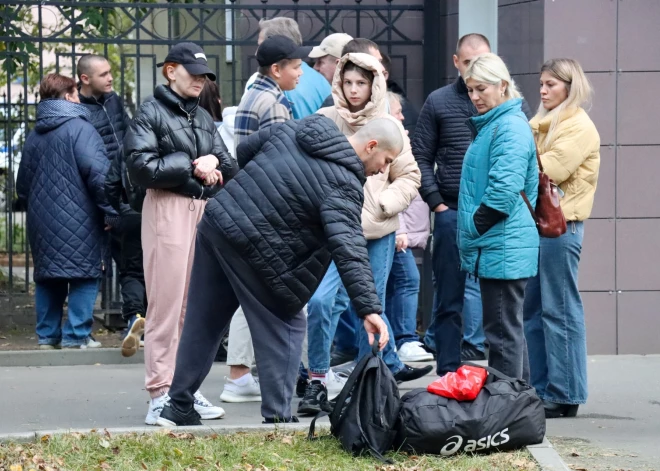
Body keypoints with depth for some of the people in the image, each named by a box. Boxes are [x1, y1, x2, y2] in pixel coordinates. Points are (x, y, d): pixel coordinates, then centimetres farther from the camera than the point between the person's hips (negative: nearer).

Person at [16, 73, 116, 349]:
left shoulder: (34, 137, 13)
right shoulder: (79, 128, -10)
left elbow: (23, 185, 19)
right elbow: (99, 174, -19)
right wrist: (111, 209, -12)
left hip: (42, 220, 7)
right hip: (78, 220, -7)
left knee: (48, 277, 13)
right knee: (84, 275, -2)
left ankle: (47, 334, 16)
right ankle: (76, 335, -4)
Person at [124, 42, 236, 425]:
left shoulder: (204, 118, 19)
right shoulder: (152, 114, -1)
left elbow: (230, 167, 15)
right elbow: (141, 167, -12)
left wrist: (212, 165, -7)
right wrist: (191, 166, -7)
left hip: (206, 211, 6)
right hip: (168, 210, -6)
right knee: (167, 304, -7)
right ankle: (161, 394, -4)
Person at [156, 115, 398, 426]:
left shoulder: (296, 129, 9)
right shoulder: (344, 186, -14)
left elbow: (245, 150, 20)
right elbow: (348, 248, -25)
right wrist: (369, 308, -29)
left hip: (215, 222, 8)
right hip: (254, 250, -8)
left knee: (203, 323, 16)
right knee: (284, 328, 6)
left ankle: (179, 407, 23)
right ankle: (276, 417, 3)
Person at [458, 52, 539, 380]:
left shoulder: (510, 128, -14)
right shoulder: (491, 124, 18)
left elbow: (503, 190, -23)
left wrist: (473, 229, -13)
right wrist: (471, 237, 18)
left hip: (502, 250, -11)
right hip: (495, 246, 11)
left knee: (503, 332, -7)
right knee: (510, 329, 15)